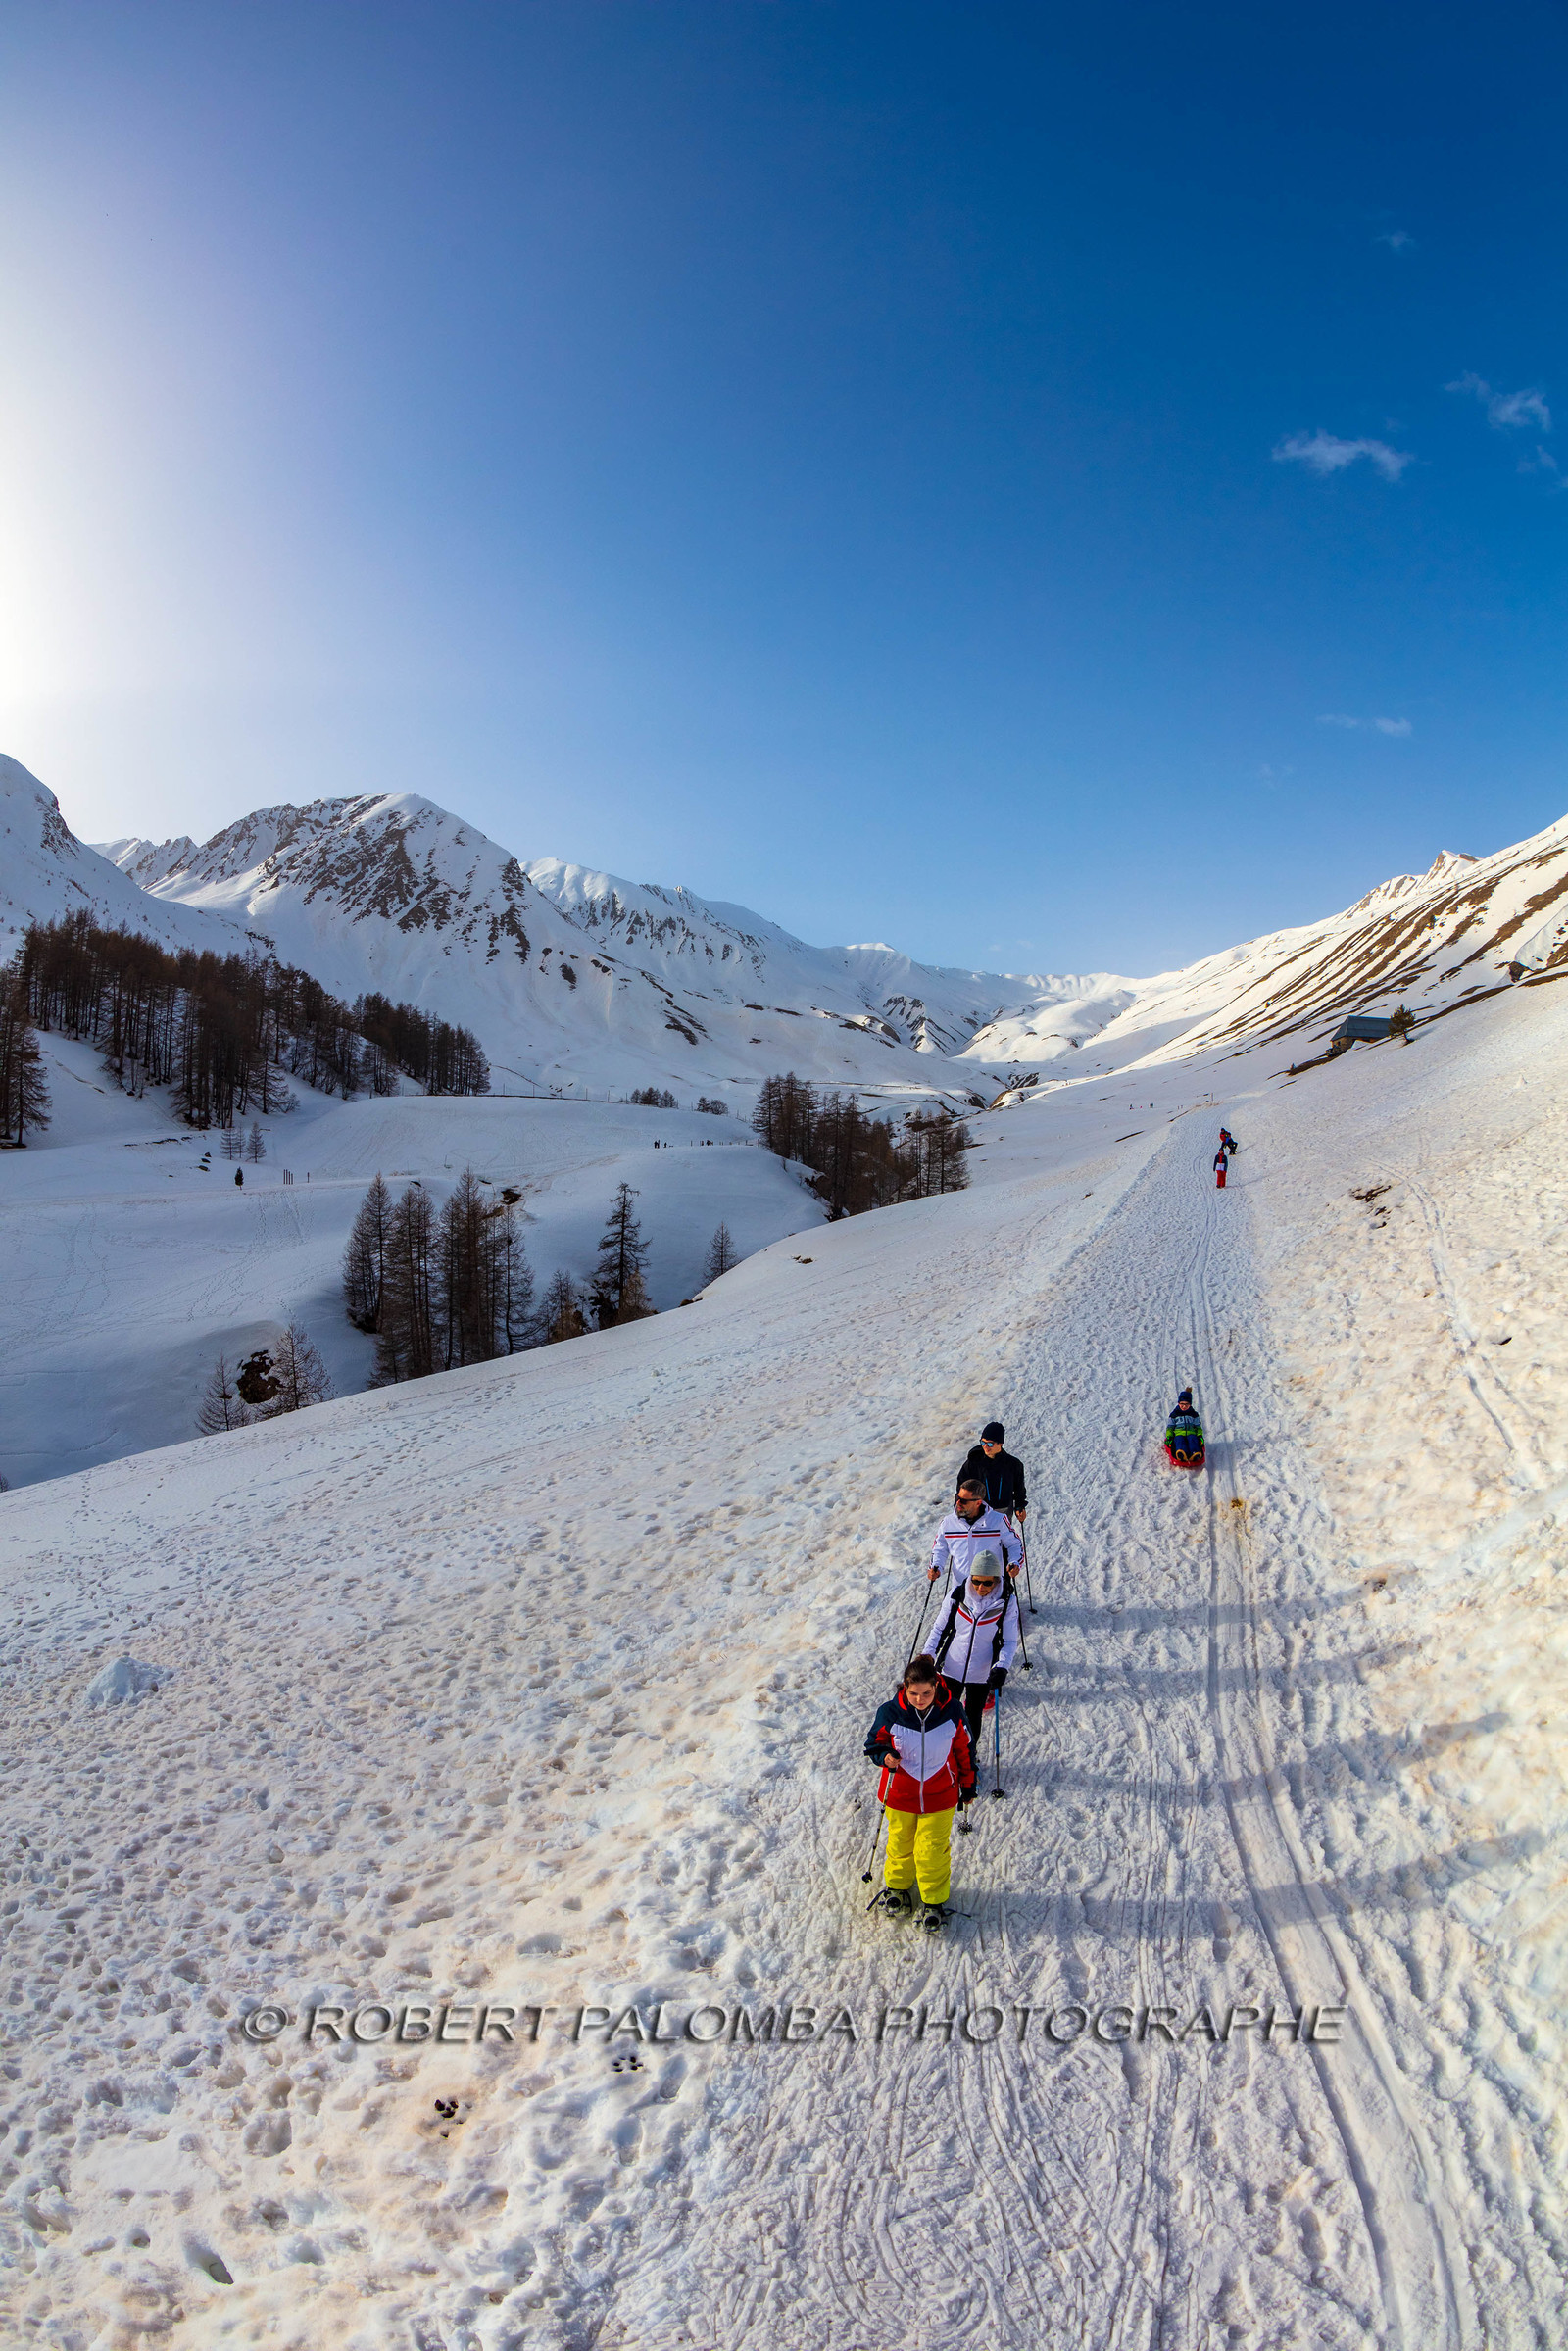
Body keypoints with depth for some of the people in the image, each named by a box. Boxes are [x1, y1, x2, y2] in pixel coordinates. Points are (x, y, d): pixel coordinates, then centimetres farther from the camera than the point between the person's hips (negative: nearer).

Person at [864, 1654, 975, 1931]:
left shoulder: (951, 1711, -17)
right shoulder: (890, 1713, -19)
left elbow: (963, 1749, -1)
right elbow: (874, 1742, -4)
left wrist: (968, 1784, 9)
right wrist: (885, 1756, -26)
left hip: (939, 1796, -1)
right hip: (900, 1793, 1)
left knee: (933, 1850, 5)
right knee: (900, 1844, 19)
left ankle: (934, 1900, 29)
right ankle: (896, 1886, 46)